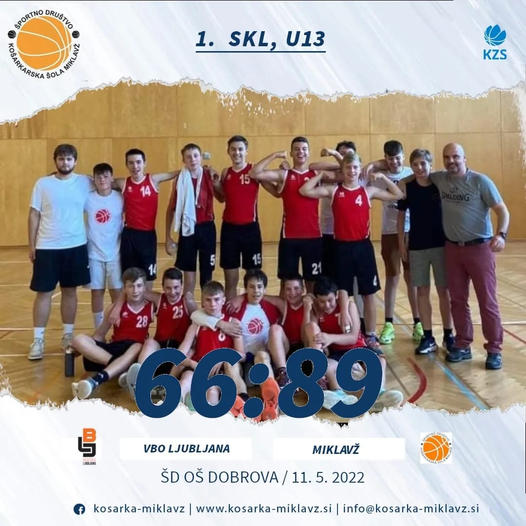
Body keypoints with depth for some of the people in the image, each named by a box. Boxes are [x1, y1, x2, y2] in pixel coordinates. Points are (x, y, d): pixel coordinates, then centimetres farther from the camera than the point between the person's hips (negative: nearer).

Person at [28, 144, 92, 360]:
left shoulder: (84, 182, 1)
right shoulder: (42, 184, 0)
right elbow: (34, 215, 1)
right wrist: (31, 245, -2)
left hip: (75, 246, 1)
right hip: (47, 247, -1)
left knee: (70, 291, 10)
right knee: (43, 292, 2)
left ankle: (68, 336, 22)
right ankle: (38, 340, 11)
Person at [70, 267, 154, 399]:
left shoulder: (151, 308, 5)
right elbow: (100, 334, 12)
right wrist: (89, 349, -3)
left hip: (134, 353, -2)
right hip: (115, 349, 3)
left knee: (138, 347, -40)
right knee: (79, 339, -20)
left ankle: (96, 380, -54)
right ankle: (119, 367, -36)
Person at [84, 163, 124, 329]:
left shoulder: (120, 198, -3)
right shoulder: (87, 198, -3)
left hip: (115, 254, 0)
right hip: (94, 254, 1)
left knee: (117, 292, 4)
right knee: (97, 292, 8)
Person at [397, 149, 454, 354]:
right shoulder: (406, 187, -2)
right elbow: (401, 215, 4)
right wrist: (401, 243, 2)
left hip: (441, 244, 0)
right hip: (417, 246, 1)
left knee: (444, 291, 6)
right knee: (422, 291, 5)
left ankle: (448, 335, 19)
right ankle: (428, 337, 15)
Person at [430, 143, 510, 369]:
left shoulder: (480, 181, -8)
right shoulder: (438, 179, 3)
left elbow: (502, 210, -11)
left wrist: (501, 235, -28)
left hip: (480, 247, -4)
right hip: (452, 248, 4)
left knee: (487, 301, 0)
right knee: (458, 300, 10)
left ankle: (494, 350, 10)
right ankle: (463, 346, 21)